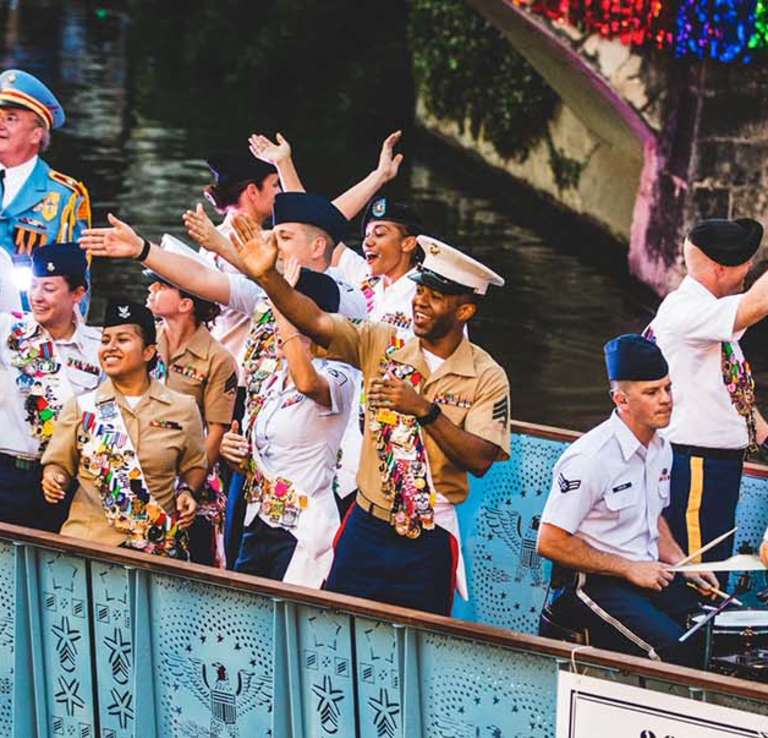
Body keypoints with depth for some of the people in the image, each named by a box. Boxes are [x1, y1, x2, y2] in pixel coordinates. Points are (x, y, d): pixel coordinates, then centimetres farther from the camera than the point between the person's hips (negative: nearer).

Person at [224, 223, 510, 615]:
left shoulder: (487, 378, -7)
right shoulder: (383, 344, 1)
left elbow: (480, 459, -17)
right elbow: (315, 322, -11)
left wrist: (425, 410, -25)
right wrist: (267, 276, -26)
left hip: (429, 538, -3)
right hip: (365, 525, 3)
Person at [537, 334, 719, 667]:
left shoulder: (661, 448, 8)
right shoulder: (591, 458, -19)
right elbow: (550, 543, -18)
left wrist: (680, 563, 6)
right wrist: (629, 569, -15)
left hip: (649, 574, 8)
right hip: (593, 584, -8)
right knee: (674, 649, -27)